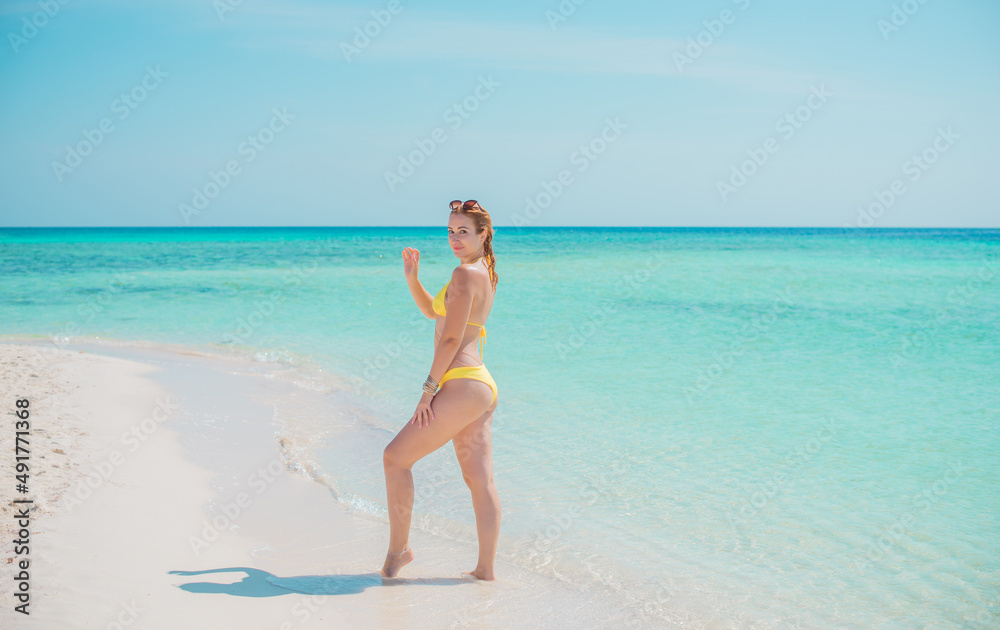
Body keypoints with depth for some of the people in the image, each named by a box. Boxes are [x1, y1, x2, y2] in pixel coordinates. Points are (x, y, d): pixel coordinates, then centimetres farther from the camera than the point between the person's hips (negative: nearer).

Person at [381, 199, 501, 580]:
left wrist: (429, 388, -12)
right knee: (480, 481, 9)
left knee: (395, 457, 0)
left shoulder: (464, 273, -11)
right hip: (483, 388, 10)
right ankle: (486, 569, 12)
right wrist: (411, 277, 15)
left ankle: (398, 549, 9)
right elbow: (433, 311, 29)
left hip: (462, 387, -10)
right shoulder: (485, 273, 19)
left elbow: (451, 339, -15)